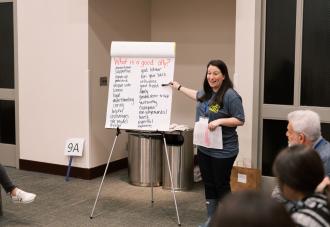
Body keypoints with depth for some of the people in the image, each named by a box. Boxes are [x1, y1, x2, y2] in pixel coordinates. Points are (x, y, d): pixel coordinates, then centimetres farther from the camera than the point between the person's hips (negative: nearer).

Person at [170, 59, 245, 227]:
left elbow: (240, 120, -15)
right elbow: (196, 95, 32)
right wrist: (179, 87, 39)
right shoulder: (205, 93, 8)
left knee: (221, 186, 3)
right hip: (204, 149, 8)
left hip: (223, 151, -7)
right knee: (209, 185, 14)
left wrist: (220, 121, -25)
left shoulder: (230, 95, -17)